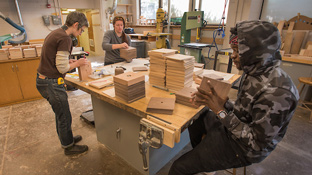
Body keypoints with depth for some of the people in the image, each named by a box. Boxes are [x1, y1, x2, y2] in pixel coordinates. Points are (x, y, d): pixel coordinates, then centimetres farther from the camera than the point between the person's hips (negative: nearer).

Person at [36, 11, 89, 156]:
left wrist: (68, 61, 10)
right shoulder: (65, 38, -20)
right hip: (51, 83, -10)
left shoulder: (55, 33, 12)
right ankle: (68, 146, 26)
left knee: (60, 113, 24)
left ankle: (66, 138, 43)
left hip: (42, 79, 10)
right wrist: (77, 64, -5)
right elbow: (62, 68, -21)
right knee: (64, 117, 6)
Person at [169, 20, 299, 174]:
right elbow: (242, 111, 4)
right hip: (232, 127, 9)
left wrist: (221, 112, -28)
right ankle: (201, 156, 44)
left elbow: (258, 143, -26)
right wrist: (222, 103, -12)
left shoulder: (276, 92, -31)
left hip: (243, 148, -8)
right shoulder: (254, 73, -3)